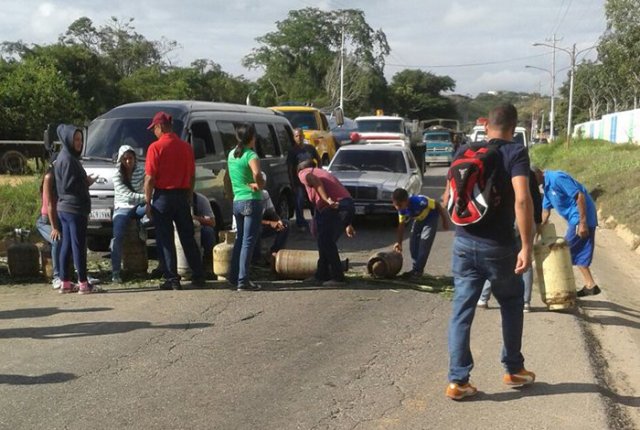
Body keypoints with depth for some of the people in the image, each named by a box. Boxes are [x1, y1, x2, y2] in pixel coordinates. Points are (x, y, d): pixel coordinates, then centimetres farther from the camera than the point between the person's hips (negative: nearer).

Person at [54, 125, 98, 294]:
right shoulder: (67, 159, -13)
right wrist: (88, 182, -6)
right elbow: (69, 185, -19)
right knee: (78, 246, -6)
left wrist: (85, 181, 10)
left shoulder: (68, 157, 17)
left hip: (65, 208, 10)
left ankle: (65, 282, 14)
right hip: (74, 209, -10)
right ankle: (83, 283, -3)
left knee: (66, 246, 10)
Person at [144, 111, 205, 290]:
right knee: (188, 238, 12)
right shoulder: (186, 147, 6)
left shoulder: (156, 147, -10)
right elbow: (192, 177, 9)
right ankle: (198, 277, 16)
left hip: (163, 196, -5)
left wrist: (147, 202, -5)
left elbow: (150, 178, -12)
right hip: (182, 196, 5)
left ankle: (172, 279, 2)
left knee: (165, 240, 2)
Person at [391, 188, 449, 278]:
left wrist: (445, 220, -17)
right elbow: (401, 225, -8)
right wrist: (399, 243, -11)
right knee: (413, 243, 2)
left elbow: (437, 205, -27)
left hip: (430, 218, -6)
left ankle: (418, 270, -10)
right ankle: (414, 269, 12)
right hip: (418, 219, 6)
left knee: (424, 243, -15)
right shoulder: (402, 209, -19)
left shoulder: (419, 201, -40)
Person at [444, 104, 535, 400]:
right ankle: (513, 370, 29)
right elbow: (522, 199, -22)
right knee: (512, 305, 19)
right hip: (499, 246, -3)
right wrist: (526, 247, -22)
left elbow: (448, 197, 11)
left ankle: (457, 381, 5)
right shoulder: (516, 153, -8)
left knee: (462, 311, 6)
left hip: (464, 243, 3)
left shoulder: (464, 151, 6)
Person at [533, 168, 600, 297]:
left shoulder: (557, 178, -18)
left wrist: (582, 223, -23)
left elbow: (580, 196, -22)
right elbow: (545, 210, 19)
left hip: (581, 218, -9)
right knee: (579, 253, 12)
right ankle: (590, 285, 14)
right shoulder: (547, 186, 12)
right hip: (575, 219, 9)